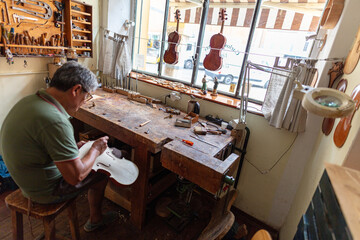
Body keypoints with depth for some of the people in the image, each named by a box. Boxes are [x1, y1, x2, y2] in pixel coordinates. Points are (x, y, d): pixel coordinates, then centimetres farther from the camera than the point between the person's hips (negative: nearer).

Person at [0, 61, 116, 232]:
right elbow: (76, 176, -30)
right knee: (101, 174, 8)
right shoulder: (55, 121, -35)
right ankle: (95, 220, 33)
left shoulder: (29, 101, -4)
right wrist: (95, 149, -15)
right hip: (45, 191, -8)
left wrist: (74, 147, 4)